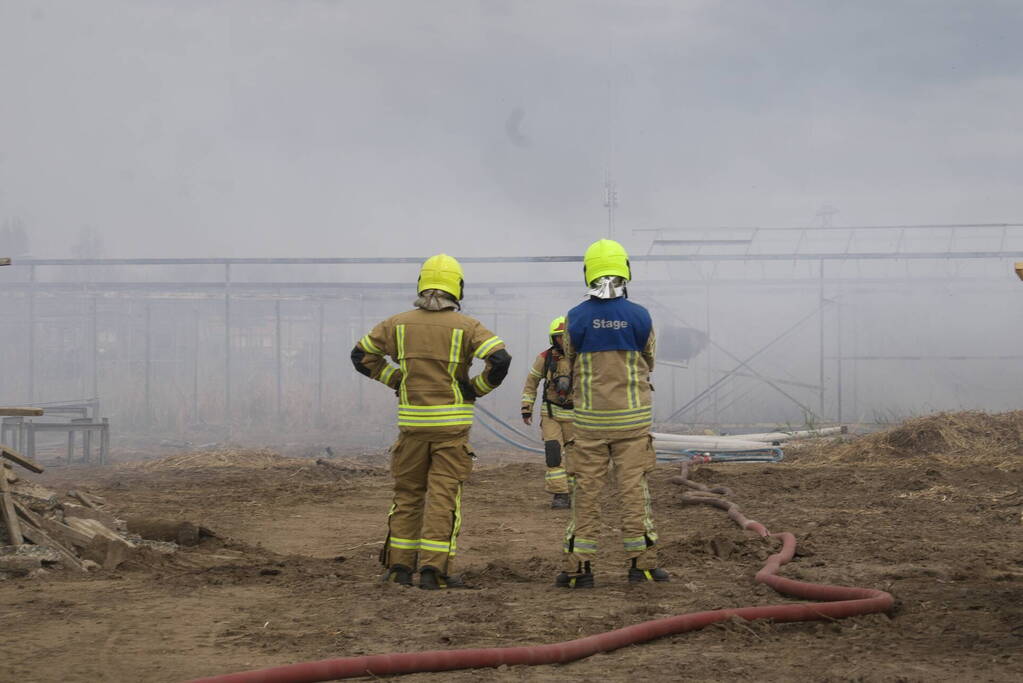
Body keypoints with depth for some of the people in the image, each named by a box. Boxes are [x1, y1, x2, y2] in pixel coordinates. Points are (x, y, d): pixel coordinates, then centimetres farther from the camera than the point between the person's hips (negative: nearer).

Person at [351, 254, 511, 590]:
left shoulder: (399, 323, 4)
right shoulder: (465, 327, -6)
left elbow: (361, 355, 11)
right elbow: (500, 359, -18)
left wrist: (396, 380, 13)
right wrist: (477, 388, -3)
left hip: (412, 422, 3)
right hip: (452, 423, -3)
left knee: (407, 494, 14)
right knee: (443, 496, 0)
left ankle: (399, 566, 13)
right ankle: (432, 568, -6)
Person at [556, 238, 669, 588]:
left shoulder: (576, 319, -6)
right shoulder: (640, 317, -6)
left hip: (589, 417, 0)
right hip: (632, 416, 0)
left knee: (586, 491, 4)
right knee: (634, 487, 3)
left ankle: (579, 566, 4)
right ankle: (641, 562, 4)